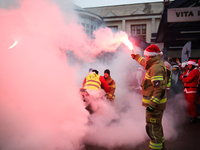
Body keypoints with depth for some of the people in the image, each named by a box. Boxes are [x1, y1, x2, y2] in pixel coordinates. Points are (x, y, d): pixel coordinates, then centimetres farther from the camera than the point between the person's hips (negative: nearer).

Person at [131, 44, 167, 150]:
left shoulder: (156, 67, -23)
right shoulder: (154, 65, 9)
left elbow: (160, 89, -29)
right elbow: (145, 62, 33)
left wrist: (152, 105, -31)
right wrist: (136, 57, 46)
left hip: (155, 103, -11)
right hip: (155, 102, 11)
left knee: (152, 127, -4)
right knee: (157, 125, 24)